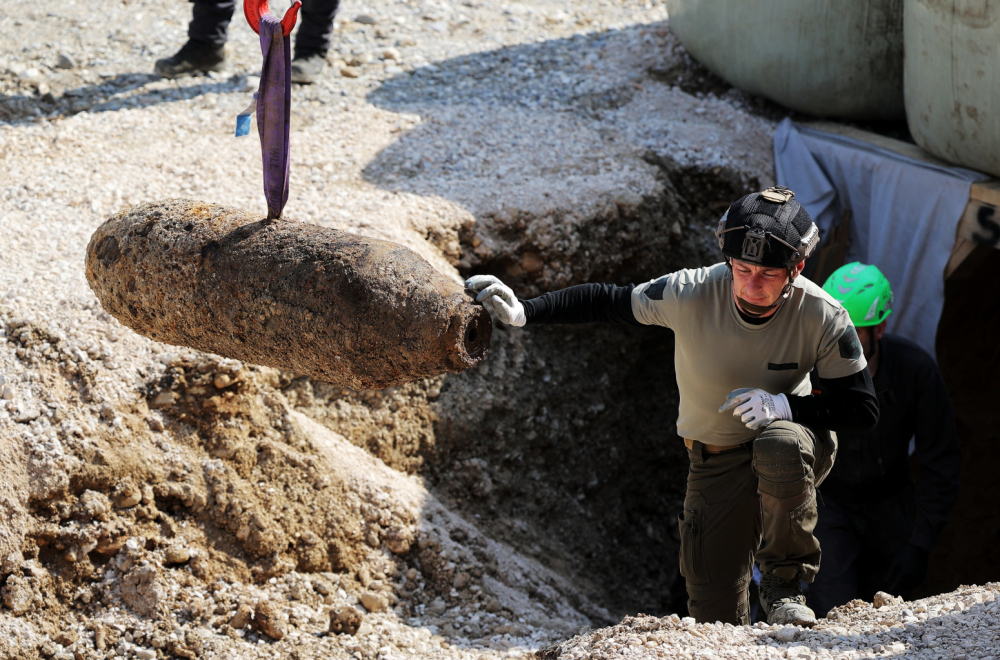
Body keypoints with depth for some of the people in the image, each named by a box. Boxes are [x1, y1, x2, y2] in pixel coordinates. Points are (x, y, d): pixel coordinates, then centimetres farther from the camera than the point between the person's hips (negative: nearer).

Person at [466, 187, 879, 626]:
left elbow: (863, 411, -15)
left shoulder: (823, 317, -23)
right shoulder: (690, 294, -23)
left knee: (782, 446, -40)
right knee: (715, 619, -5)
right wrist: (523, 312, -19)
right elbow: (606, 302, -9)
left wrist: (786, 405, -31)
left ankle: (784, 581, -15)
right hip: (715, 460, 1)